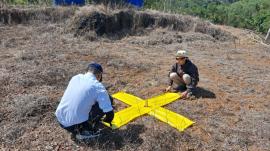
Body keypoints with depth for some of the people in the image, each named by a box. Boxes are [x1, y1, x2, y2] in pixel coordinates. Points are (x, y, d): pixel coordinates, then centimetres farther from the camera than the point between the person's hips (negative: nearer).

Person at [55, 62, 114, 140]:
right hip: (75, 125, -6)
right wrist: (106, 120, 14)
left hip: (60, 120, 7)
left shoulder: (75, 77, 6)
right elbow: (109, 113, -10)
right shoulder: (98, 86, -11)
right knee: (108, 99, 1)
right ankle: (85, 130, 2)